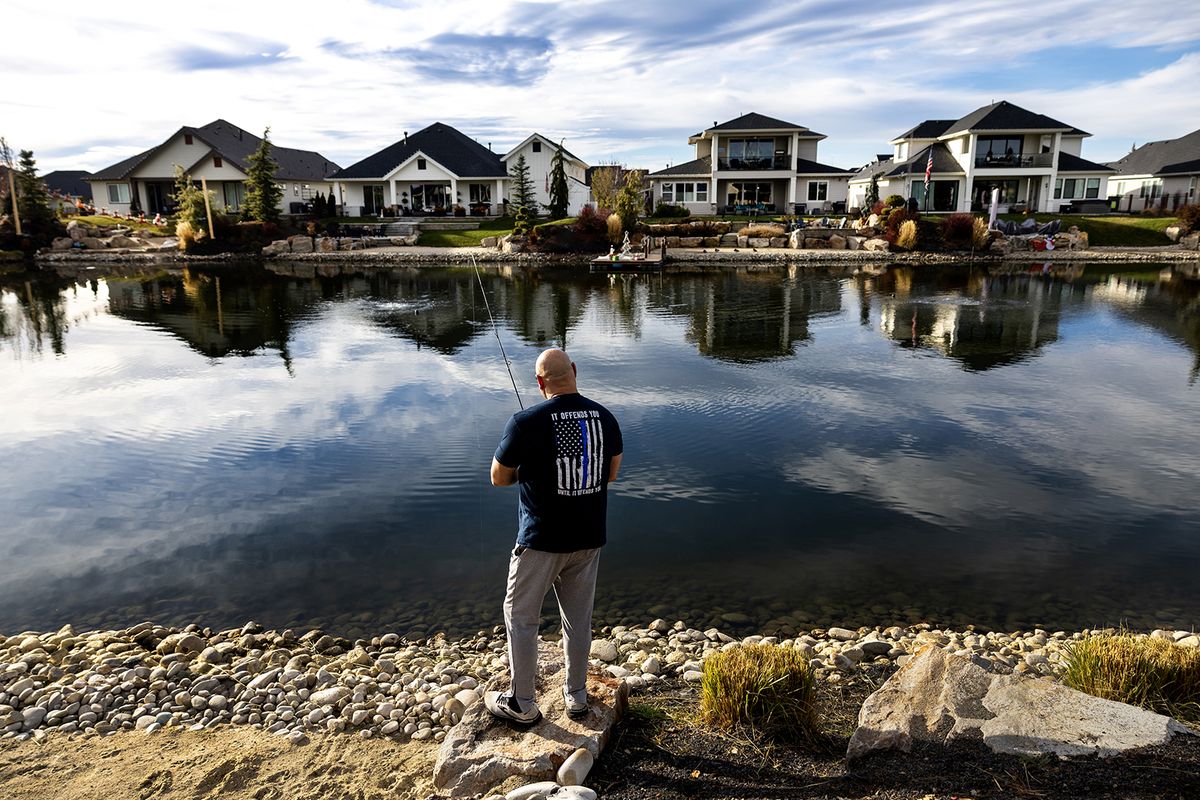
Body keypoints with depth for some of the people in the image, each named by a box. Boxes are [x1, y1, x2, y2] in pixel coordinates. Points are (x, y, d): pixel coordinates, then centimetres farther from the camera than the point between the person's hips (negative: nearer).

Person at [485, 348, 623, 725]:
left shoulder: (526, 422, -17)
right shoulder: (605, 417, -3)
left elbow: (498, 478, -5)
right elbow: (611, 472, 10)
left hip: (541, 540, -4)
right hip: (589, 538, 5)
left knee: (521, 616, 14)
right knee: (579, 617, 18)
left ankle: (521, 704, 24)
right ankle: (576, 695, 33)